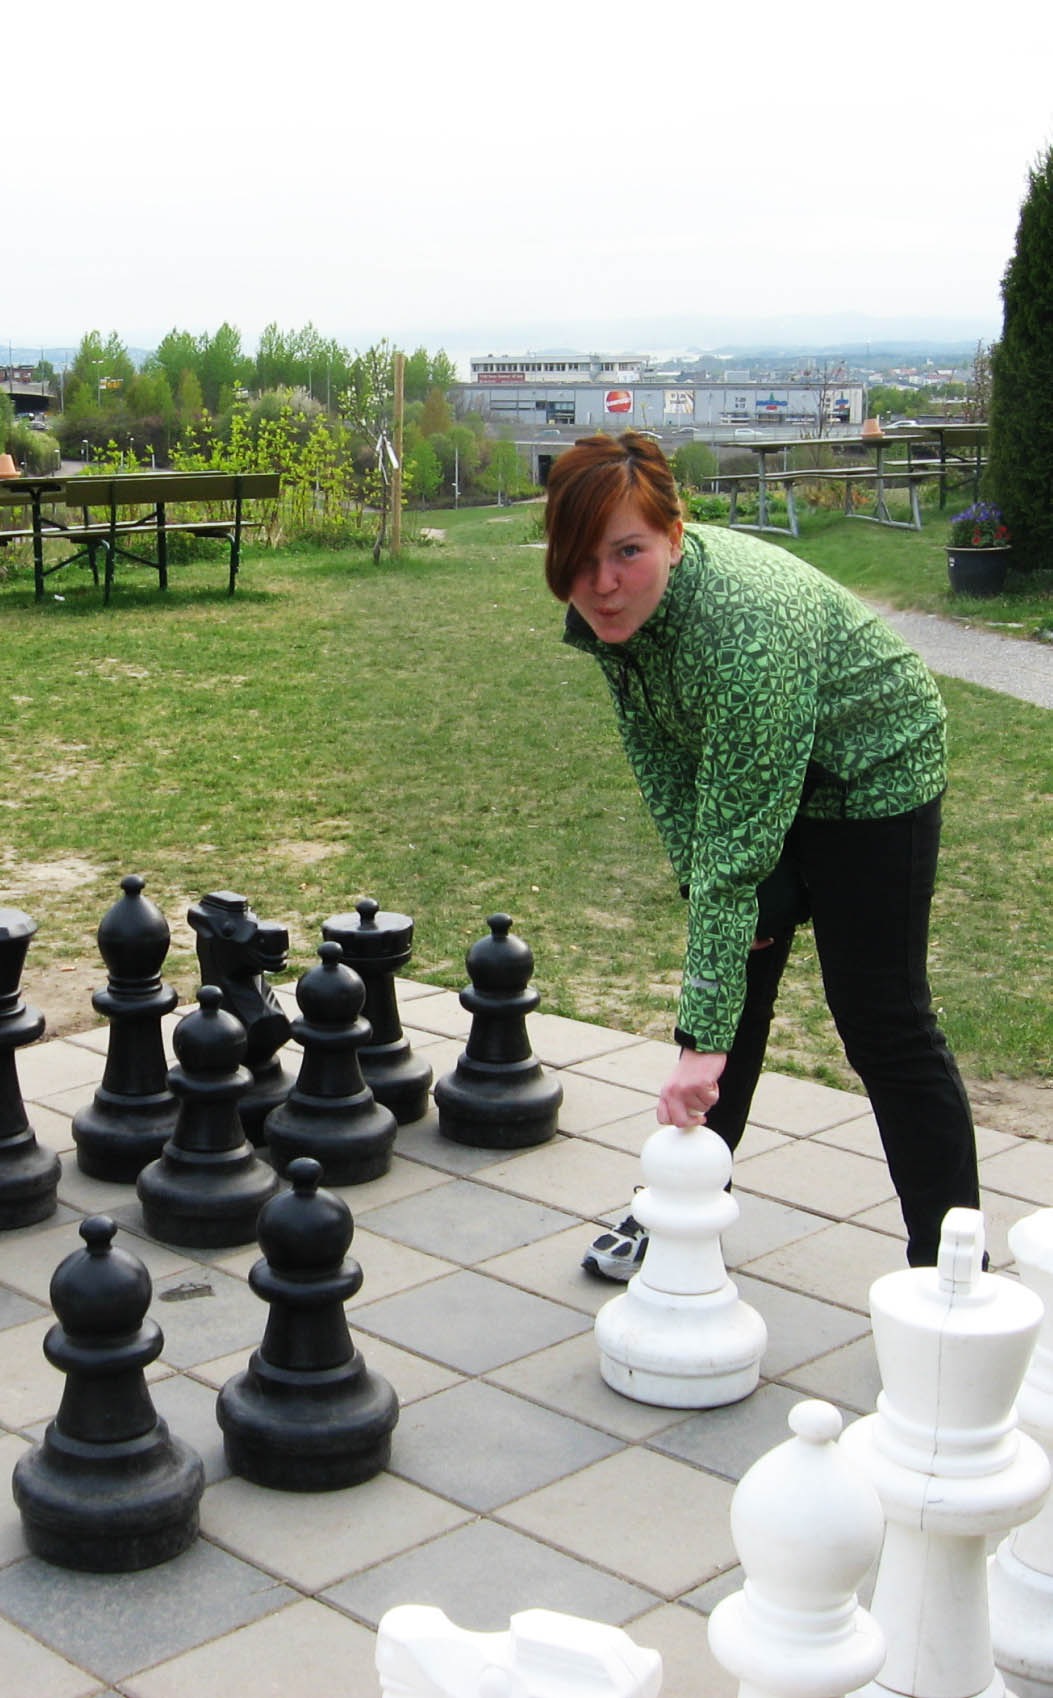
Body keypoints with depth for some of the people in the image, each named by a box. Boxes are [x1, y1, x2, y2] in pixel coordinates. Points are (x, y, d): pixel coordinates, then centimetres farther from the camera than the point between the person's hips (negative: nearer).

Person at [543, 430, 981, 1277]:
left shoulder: (742, 623, -39)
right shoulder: (612, 606, -16)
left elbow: (738, 842, -40)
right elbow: (658, 752, 0)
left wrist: (701, 1039, -40)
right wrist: (705, 883, -7)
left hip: (875, 770, -7)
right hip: (753, 772, 7)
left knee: (881, 1020, -5)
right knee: (731, 990, 11)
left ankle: (952, 1267, 6)